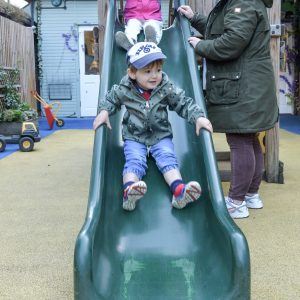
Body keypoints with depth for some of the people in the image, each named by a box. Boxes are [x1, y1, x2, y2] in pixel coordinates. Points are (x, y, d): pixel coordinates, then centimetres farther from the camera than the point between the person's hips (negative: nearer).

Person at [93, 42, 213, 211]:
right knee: (134, 161, -22)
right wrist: (104, 112, -14)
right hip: (134, 137, -1)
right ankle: (129, 191, -43)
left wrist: (198, 117, -19)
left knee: (168, 158, -20)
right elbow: (110, 100, 6)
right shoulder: (124, 90, -11)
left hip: (161, 135, 1)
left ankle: (179, 191, -37)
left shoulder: (167, 89, -10)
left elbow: (184, 103, -4)